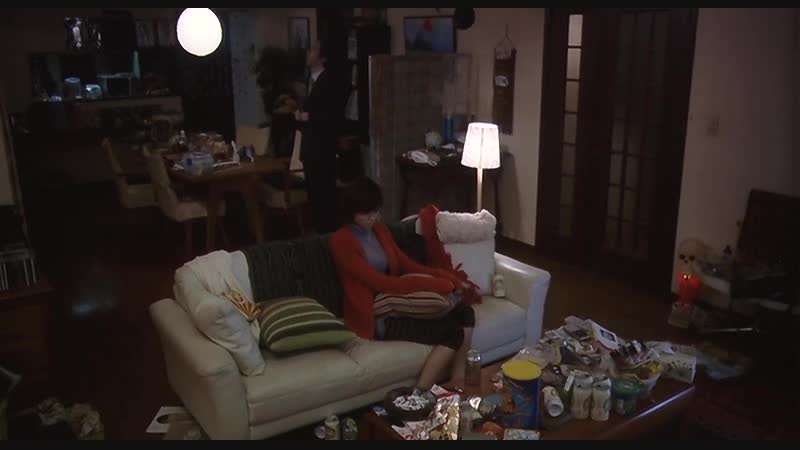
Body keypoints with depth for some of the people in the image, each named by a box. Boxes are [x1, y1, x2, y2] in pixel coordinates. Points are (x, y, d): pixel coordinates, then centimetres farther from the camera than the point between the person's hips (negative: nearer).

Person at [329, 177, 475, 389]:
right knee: (453, 332, -18)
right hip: (373, 318, -8)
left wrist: (447, 277, -7)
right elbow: (380, 283, -22)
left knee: (464, 312, -9)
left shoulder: (380, 230, 10)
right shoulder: (341, 241, -16)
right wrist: (437, 285, -23)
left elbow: (407, 265, 11)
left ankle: (457, 383, -2)